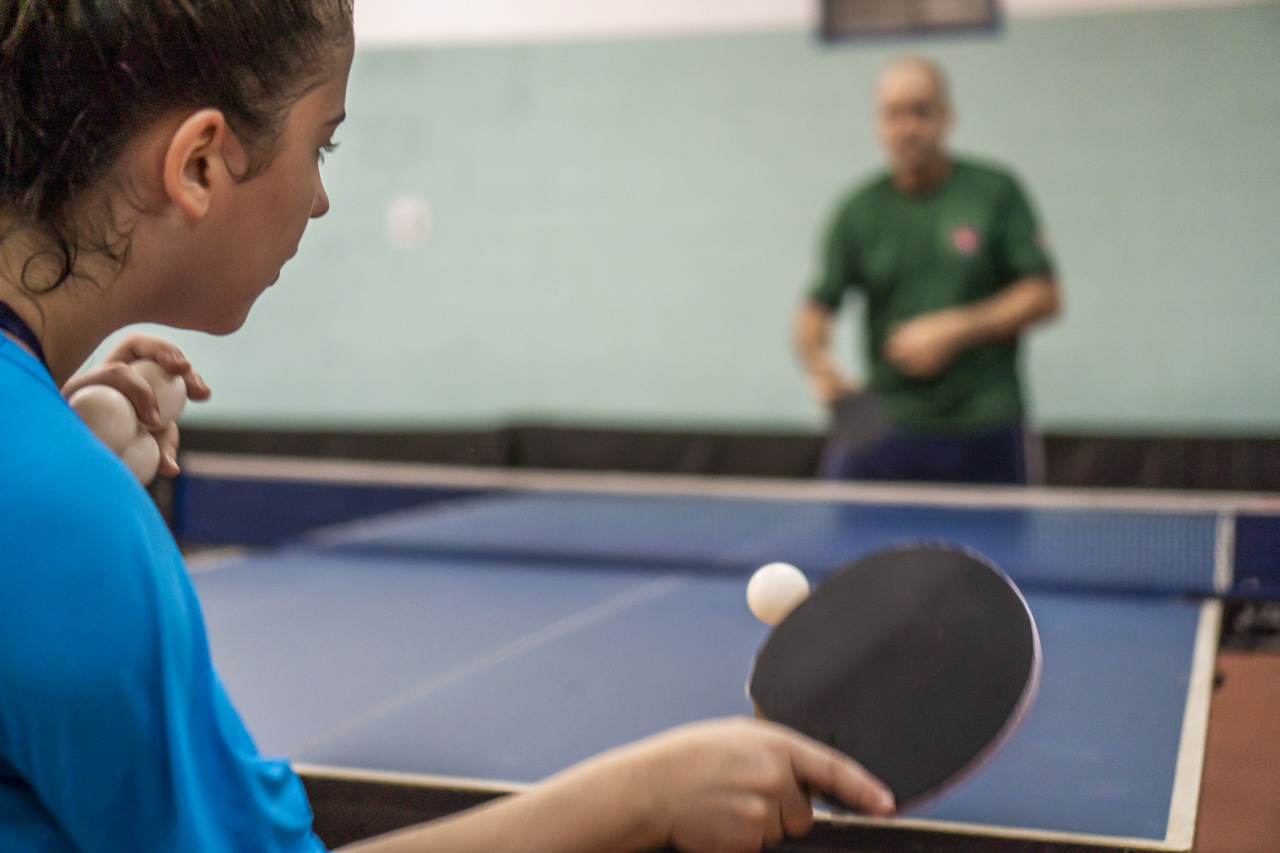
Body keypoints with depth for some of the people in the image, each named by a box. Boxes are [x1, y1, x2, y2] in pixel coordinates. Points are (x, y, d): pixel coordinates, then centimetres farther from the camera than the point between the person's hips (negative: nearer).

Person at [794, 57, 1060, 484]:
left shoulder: (996, 192, 2)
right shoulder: (859, 211, 5)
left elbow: (1043, 296, -1)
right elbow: (816, 310, 3)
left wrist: (954, 330, -12)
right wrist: (819, 366, -19)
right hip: (884, 425, 1)